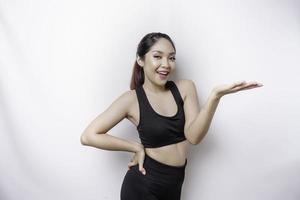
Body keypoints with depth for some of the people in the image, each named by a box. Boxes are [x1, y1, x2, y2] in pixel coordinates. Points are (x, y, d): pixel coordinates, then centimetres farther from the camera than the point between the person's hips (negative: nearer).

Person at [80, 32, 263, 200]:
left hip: (174, 184, 4)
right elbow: (89, 136, -12)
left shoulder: (185, 87, -2)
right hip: (143, 185, -3)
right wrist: (137, 147, -11)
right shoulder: (132, 99, -10)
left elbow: (193, 136, -13)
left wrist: (215, 96, -26)